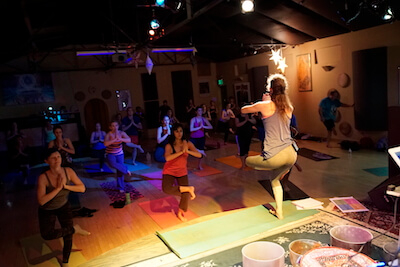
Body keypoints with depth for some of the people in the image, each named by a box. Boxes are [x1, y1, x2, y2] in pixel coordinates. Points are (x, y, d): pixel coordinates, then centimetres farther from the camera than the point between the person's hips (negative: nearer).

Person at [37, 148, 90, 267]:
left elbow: (82, 188, -18)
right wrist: (58, 188, -35)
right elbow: (41, 201, -32)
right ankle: (75, 229, -1)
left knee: (68, 236, 7)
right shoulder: (43, 178, -29)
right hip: (47, 210, -2)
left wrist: (65, 186, -30)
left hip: (64, 207, 2)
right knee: (46, 235, -24)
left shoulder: (68, 171, -20)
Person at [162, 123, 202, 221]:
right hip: (170, 171, -2)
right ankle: (189, 189, -7)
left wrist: (187, 151, -32)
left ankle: (180, 212, 22)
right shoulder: (169, 145, -17)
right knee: (167, 189, -27)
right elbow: (167, 158, -35)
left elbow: (199, 155, -18)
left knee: (186, 194, -6)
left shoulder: (187, 143, -10)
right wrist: (181, 151, -35)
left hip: (182, 172, 2)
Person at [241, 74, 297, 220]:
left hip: (275, 157, -6)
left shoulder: (265, 105, -5)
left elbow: (243, 110, 13)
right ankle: (279, 212, 29)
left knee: (248, 161, 22)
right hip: (291, 154, 6)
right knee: (274, 178, 30)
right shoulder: (289, 107, 10)